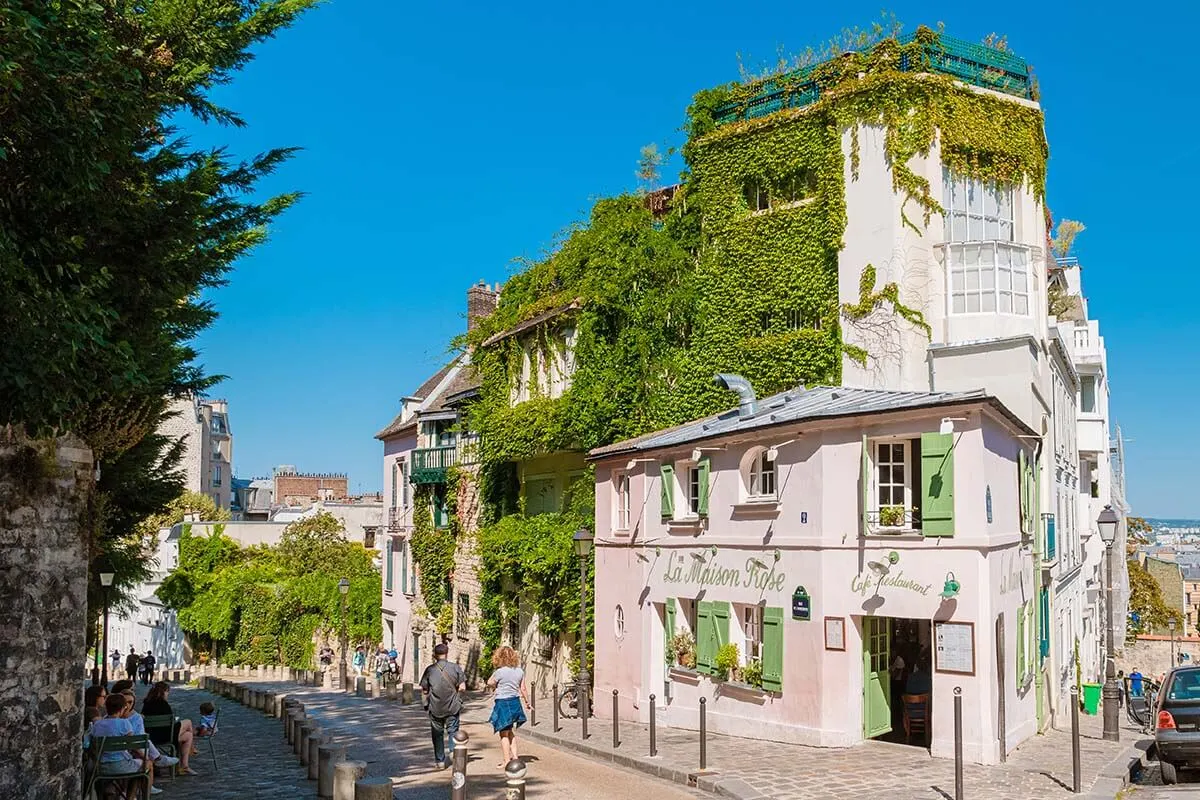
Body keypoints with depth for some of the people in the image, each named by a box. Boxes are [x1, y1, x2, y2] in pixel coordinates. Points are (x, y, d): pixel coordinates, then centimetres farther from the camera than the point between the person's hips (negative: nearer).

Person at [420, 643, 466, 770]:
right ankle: (453, 750, -9)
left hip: (435, 708, 0)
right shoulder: (456, 668, -6)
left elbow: (424, 690, -2)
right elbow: (462, 687, -6)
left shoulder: (430, 669, -6)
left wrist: (425, 705, 13)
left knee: (437, 733, 12)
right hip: (452, 707, 0)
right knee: (453, 731, 13)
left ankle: (440, 761, 16)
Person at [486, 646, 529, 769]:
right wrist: (527, 701, 19)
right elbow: (522, 689, 8)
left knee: (504, 735, 5)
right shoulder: (520, 671, 0)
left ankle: (506, 761, 9)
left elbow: (490, 684, -3)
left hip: (503, 703, -6)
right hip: (515, 702, 6)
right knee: (512, 733, 20)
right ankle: (514, 756, 19)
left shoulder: (500, 672, -17)